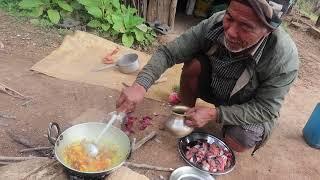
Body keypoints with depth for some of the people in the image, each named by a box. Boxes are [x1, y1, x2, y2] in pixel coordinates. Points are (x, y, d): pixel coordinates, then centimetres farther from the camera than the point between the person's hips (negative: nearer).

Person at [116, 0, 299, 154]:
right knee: (194, 63, -24)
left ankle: (252, 132, 9)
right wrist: (140, 85, -40)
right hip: (215, 88, 3)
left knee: (237, 143, -29)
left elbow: (265, 109, -25)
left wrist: (214, 114, -35)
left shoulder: (285, 58, -35)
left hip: (251, 109, -2)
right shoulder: (215, 24, -28)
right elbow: (167, 53, -25)